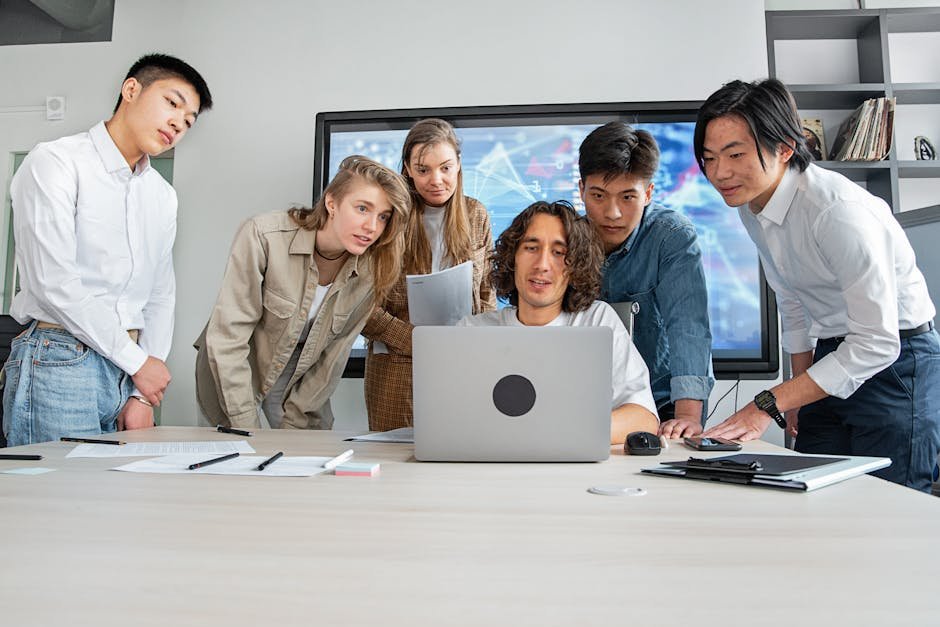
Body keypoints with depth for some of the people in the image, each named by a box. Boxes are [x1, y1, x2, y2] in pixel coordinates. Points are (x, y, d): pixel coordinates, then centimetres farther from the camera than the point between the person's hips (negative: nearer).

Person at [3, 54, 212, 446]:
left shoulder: (163, 196, 14)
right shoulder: (56, 163, -5)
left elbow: (160, 296, 12)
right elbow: (54, 283, -14)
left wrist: (142, 395, 4)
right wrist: (137, 361, -10)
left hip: (130, 370, 6)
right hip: (59, 362, -5)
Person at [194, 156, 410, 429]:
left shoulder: (370, 270, -15)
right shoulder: (263, 236, -26)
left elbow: (334, 355, -7)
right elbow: (228, 336, -24)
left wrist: (293, 421, -7)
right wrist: (246, 425, -24)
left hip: (300, 379, 3)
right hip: (230, 373, -3)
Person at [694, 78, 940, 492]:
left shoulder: (838, 210, -27)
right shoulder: (749, 207, -1)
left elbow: (878, 342, -26)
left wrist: (768, 404, -27)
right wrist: (798, 390, 15)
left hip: (895, 359, -7)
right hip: (831, 355, 7)